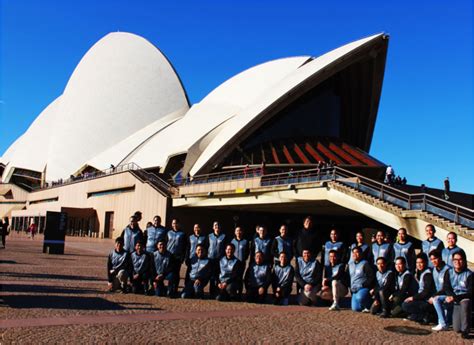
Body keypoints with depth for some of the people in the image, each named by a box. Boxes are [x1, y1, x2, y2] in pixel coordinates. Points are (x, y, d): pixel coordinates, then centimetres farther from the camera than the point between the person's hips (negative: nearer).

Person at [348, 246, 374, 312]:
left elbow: (371, 277, -6)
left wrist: (363, 285, -12)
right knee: (355, 308, -3)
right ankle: (365, 305, 25)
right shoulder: (350, 265, 15)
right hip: (354, 290, 6)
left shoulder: (365, 263, -6)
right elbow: (349, 277, 21)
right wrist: (351, 288, 11)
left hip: (364, 288, -6)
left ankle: (368, 306, -8)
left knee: (359, 298, -37)